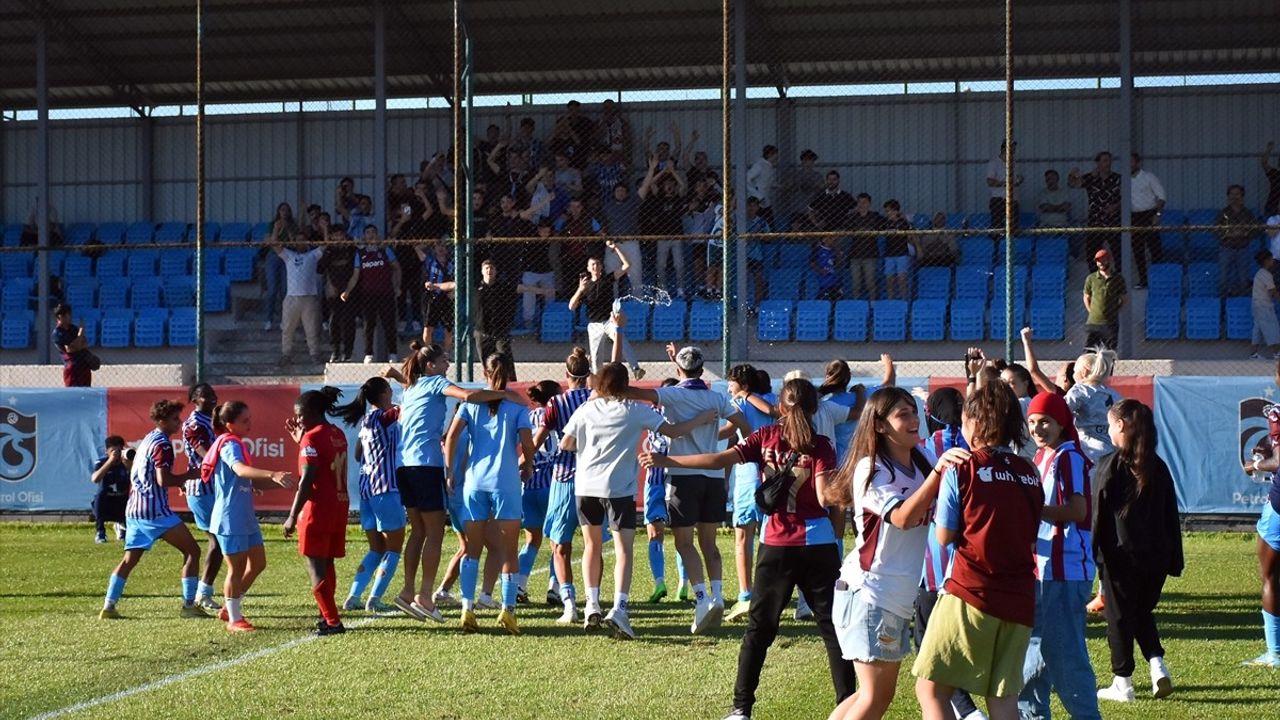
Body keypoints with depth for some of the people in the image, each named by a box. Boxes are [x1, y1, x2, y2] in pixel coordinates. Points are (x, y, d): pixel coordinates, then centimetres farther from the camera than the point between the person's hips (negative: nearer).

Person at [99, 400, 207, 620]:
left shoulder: (148, 440, 18)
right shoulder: (162, 445, -12)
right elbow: (163, 480, -22)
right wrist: (189, 475, -10)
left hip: (134, 510, 9)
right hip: (155, 510, -9)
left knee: (129, 559, 13)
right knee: (192, 550, -3)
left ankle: (108, 606, 7)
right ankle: (189, 604, -7)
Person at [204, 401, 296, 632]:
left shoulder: (239, 445, 13)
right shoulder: (229, 445, -17)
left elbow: (254, 482, 19)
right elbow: (240, 470, -39)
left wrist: (279, 482, 4)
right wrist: (273, 474, -52)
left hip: (246, 517, 10)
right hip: (230, 519, -10)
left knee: (258, 563, 14)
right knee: (237, 569, 0)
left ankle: (229, 608, 26)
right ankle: (234, 619, 12)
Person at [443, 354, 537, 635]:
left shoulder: (471, 402, 7)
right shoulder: (517, 406, 0)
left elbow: (452, 436, -2)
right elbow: (527, 445, -7)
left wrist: (450, 472, 6)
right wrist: (527, 467, 14)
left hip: (474, 480, 2)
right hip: (506, 482, -2)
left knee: (472, 548, 8)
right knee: (508, 550, 4)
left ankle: (467, 608, -1)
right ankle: (507, 609, -5)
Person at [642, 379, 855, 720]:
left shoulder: (767, 437, -1)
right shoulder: (821, 447, -7)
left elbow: (718, 460, -7)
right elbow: (825, 498, -17)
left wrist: (665, 461, -4)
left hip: (776, 547, 2)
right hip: (817, 545, -1)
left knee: (759, 628, 10)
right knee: (833, 627, 4)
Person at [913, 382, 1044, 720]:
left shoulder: (962, 469, -6)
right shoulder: (1029, 473, 9)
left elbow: (944, 536, -2)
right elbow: (1031, 534, 16)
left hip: (971, 595, -5)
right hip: (1019, 600, 5)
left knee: (931, 689, 1)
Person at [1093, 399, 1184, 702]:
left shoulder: (1110, 465, -9)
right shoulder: (1158, 466, 6)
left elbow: (1098, 514, -9)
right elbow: (1171, 515, 10)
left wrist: (1091, 553, -3)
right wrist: (1174, 560, 15)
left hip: (1121, 554, -5)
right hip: (1156, 554, 5)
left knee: (1119, 616, 6)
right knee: (1143, 612, 20)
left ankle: (1122, 683, 9)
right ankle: (1157, 664, 1)